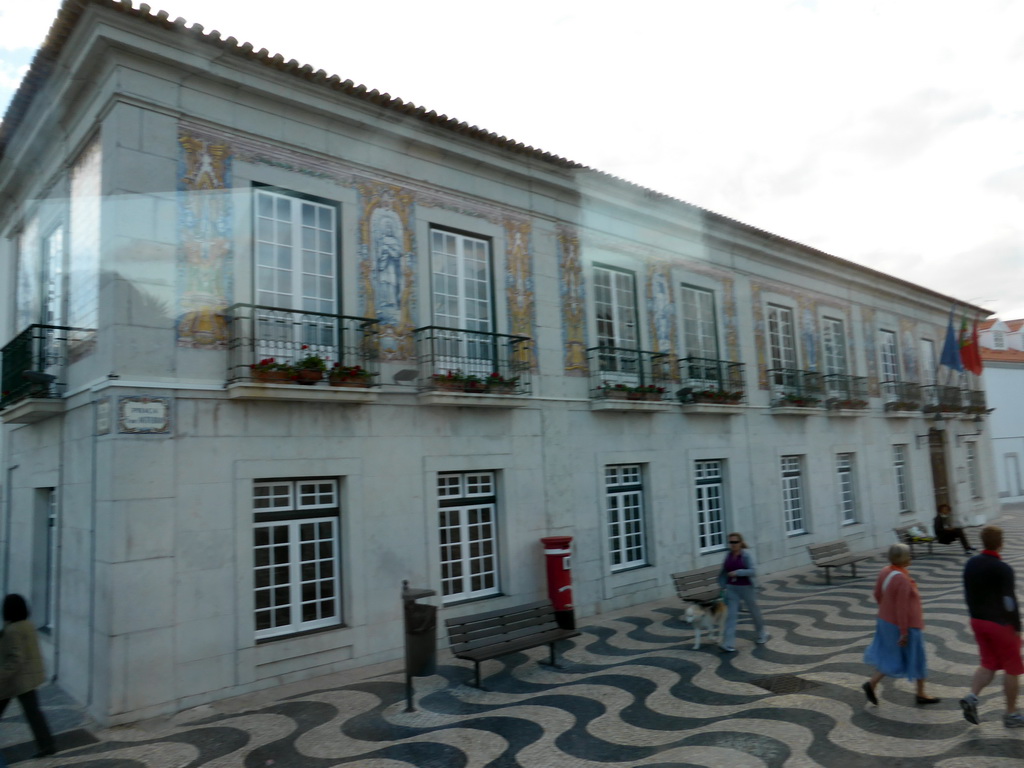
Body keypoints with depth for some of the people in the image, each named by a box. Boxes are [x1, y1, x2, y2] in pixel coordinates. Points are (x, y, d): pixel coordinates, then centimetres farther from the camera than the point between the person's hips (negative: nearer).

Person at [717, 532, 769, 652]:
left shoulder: (747, 554, -13)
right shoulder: (729, 555, 3)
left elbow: (753, 571, -22)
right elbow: (724, 572, 17)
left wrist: (737, 572, -25)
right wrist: (724, 585, 13)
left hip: (746, 587, -3)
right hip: (732, 588, 4)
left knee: (754, 611, 15)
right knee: (731, 614, -6)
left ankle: (762, 634, 43)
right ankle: (729, 644, -11)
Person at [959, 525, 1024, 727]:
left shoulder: (971, 564, 1)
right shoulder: (1003, 570, -19)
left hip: (978, 620, 6)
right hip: (1001, 624, -6)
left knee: (988, 664, 17)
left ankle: (972, 696, -2)